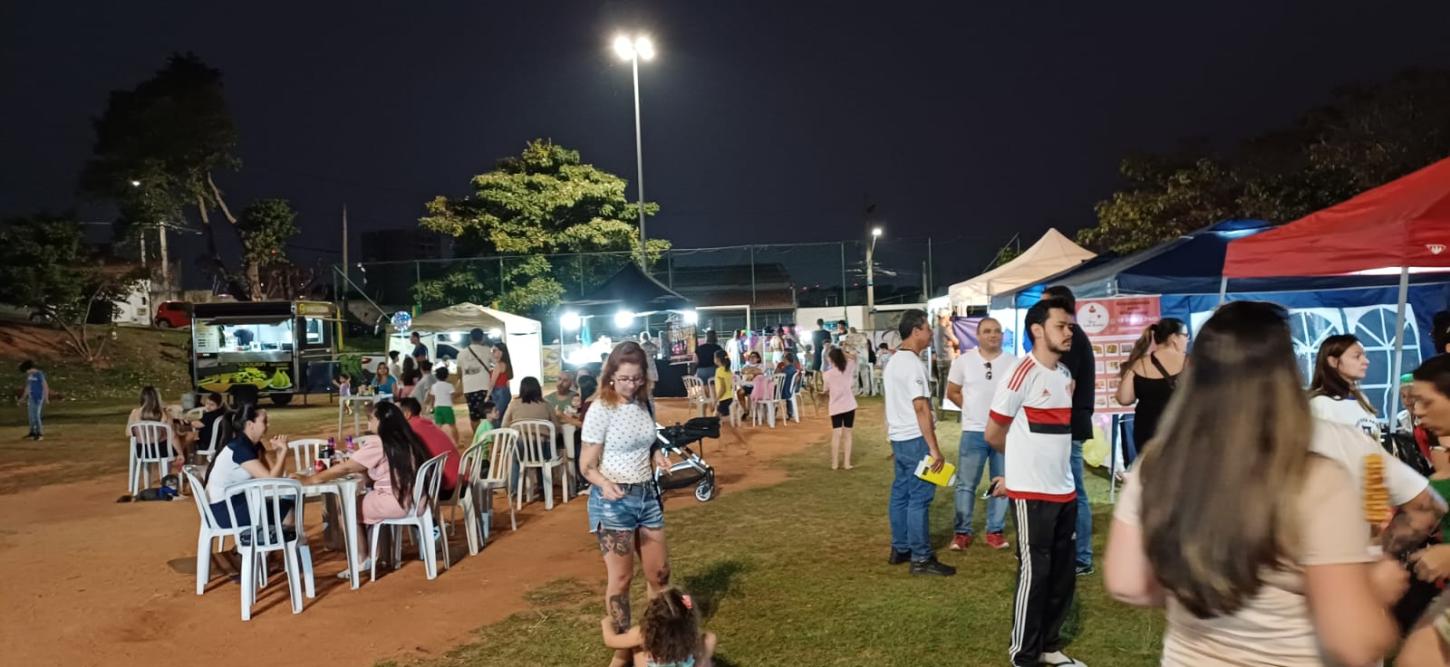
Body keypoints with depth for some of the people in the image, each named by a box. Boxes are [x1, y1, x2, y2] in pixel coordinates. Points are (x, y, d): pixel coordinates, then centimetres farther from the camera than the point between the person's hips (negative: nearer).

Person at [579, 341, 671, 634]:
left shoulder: (642, 404, 4)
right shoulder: (600, 410, -15)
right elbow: (587, 466, -12)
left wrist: (656, 457, -2)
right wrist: (605, 484, -32)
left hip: (647, 494, 6)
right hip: (614, 500, -6)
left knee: (659, 572, 13)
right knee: (621, 577, 3)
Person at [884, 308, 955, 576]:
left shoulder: (893, 362, 13)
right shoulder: (913, 363, -18)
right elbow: (921, 408, -21)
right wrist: (934, 449, -20)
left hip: (899, 438, 10)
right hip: (915, 440, -10)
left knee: (901, 494, 14)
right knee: (919, 498, -5)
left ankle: (899, 549, 22)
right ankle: (921, 558, 0)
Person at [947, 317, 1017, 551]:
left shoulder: (1013, 363, -2)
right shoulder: (963, 360, -3)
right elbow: (952, 393, 7)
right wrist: (975, 410, 5)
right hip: (973, 432, -1)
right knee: (966, 484, 3)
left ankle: (995, 531, 21)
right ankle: (962, 532, 14)